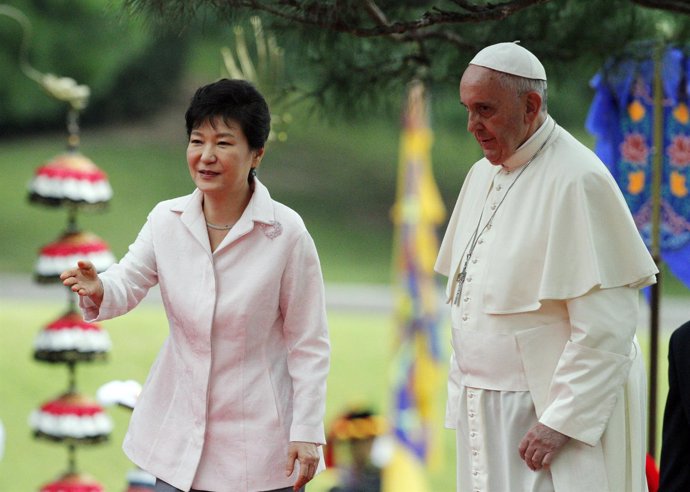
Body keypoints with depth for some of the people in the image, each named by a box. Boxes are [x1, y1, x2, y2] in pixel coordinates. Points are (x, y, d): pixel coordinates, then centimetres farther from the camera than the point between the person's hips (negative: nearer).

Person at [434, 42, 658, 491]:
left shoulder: (576, 180, -14)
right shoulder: (483, 176, 12)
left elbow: (607, 327, -19)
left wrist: (560, 422, -20)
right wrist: (462, 395, 11)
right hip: (485, 412, 8)